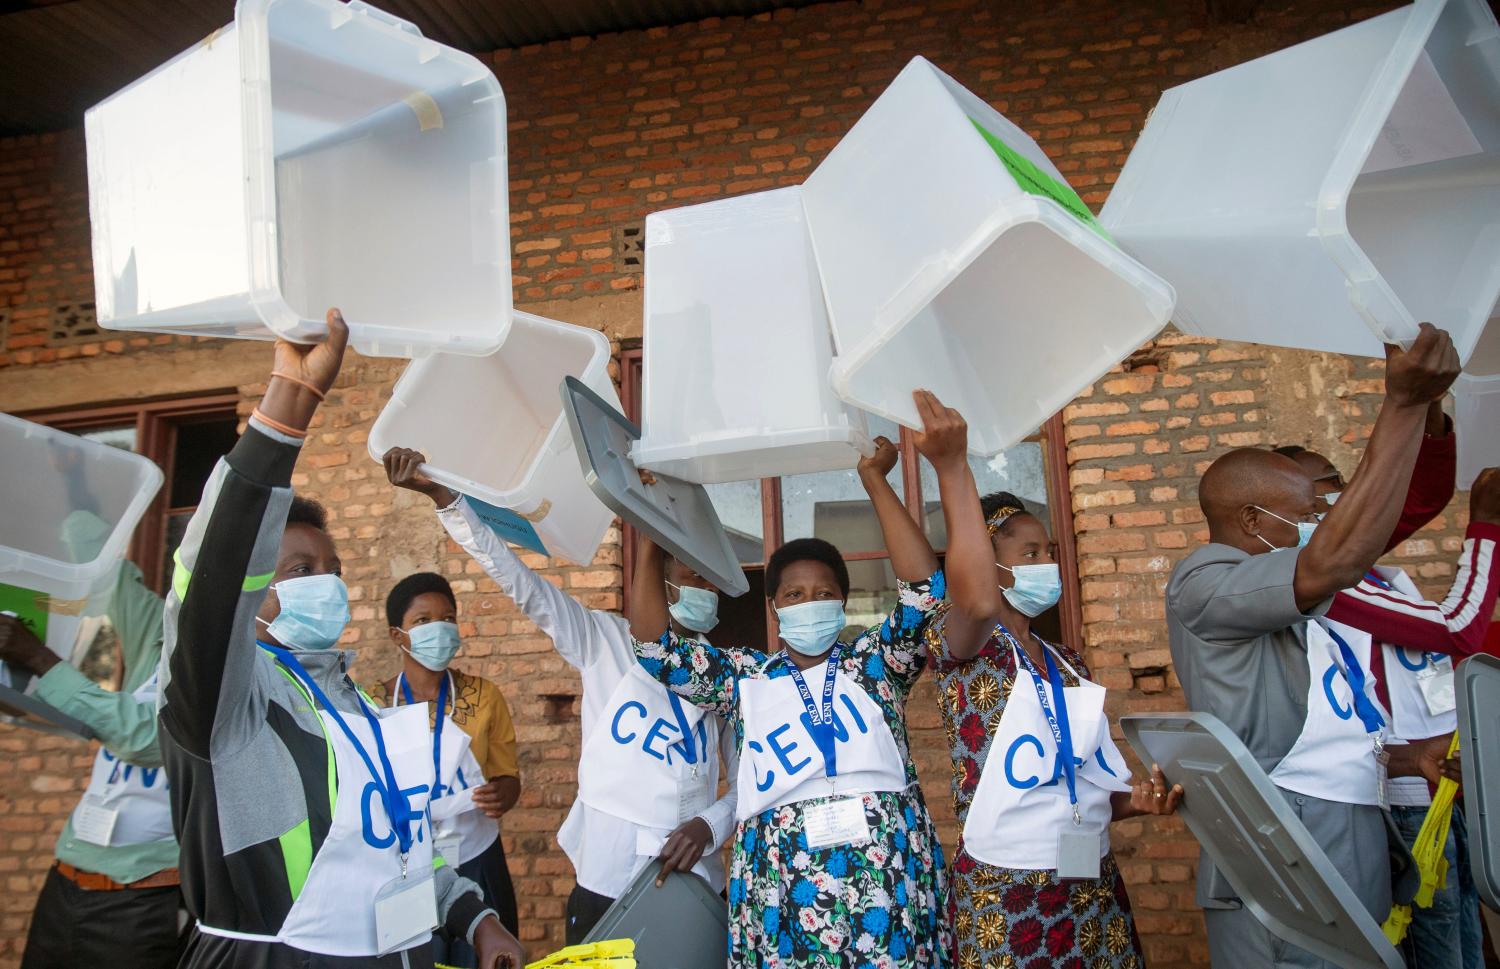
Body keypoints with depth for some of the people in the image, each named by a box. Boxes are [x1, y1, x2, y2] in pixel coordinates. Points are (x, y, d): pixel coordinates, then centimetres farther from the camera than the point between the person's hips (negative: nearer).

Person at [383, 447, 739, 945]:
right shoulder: (605, 640, 1)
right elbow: (516, 578, -8)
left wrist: (711, 824, -13)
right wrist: (440, 494, -16)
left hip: (692, 883, 2)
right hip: (604, 880, -2)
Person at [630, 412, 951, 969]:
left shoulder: (875, 663, 9)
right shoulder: (743, 677, 12)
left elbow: (924, 586, -4)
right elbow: (654, 645, 5)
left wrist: (874, 479, -3)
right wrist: (650, 542, 6)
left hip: (888, 886, 0)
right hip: (782, 893, 1)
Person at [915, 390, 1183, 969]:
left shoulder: (1069, 664, 10)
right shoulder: (960, 647, -10)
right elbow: (976, 601, -35)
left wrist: (1134, 800, -3)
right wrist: (952, 467, -38)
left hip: (1095, 890, 6)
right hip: (1006, 899, -6)